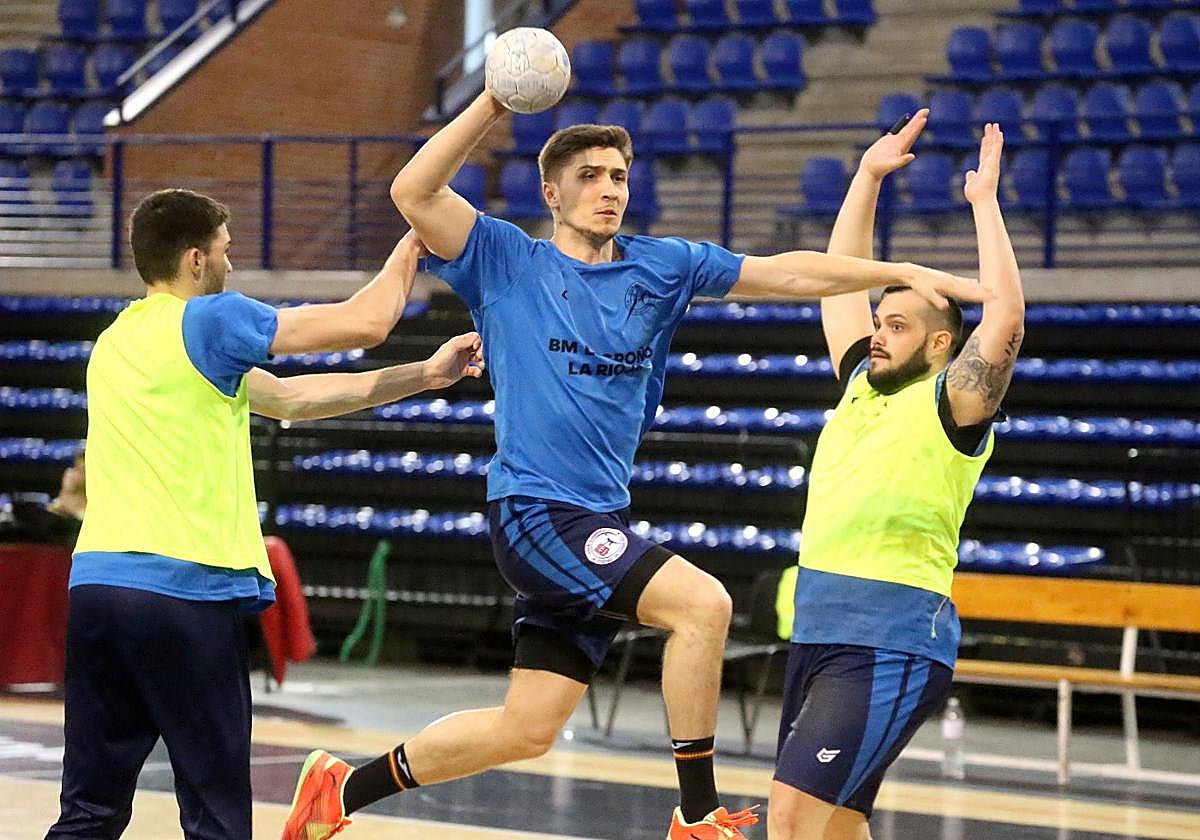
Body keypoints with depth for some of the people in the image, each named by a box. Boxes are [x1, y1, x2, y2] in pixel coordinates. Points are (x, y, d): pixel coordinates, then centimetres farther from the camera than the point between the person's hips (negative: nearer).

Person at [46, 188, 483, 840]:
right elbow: (366, 323, -2)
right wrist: (412, 245, 17)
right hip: (184, 588, -7)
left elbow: (287, 398, 22)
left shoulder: (115, 339, 19)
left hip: (95, 581, 7)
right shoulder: (209, 320, -5)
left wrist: (425, 375, 22)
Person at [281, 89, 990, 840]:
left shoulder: (661, 267, 12)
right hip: (535, 509, -6)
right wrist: (492, 105, -16)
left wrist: (901, 272, 3)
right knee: (702, 602, -23)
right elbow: (415, 193, -11)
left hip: (603, 520, 6)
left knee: (527, 729, 8)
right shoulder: (507, 262, 1)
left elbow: (786, 272, 11)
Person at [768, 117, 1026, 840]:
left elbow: (1006, 319, -18)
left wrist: (985, 202, -11)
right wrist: (869, 176, 21)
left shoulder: (951, 404, -3)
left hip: (893, 642, -8)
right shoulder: (863, 385, 17)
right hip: (820, 628, 8)